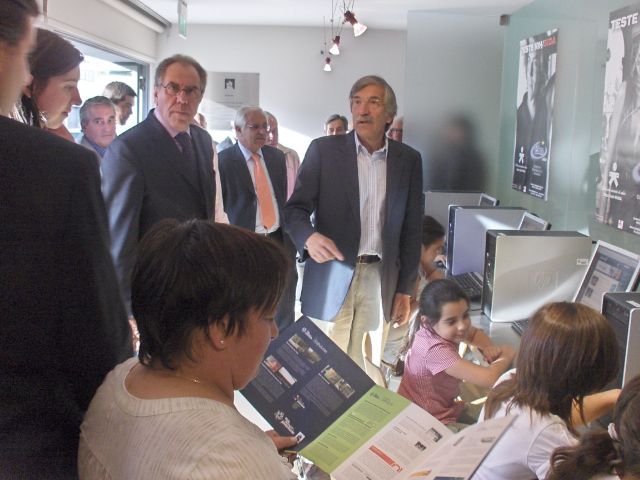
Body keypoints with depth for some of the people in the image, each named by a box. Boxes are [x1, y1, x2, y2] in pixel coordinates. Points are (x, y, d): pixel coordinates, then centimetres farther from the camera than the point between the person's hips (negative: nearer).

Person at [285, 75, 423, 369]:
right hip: (333, 277, -2)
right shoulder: (323, 150, 0)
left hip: (381, 280, 2)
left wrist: (405, 290, 8)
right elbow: (295, 208, -1)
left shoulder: (409, 160, 7)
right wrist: (309, 237, -24)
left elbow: (411, 229, 9)